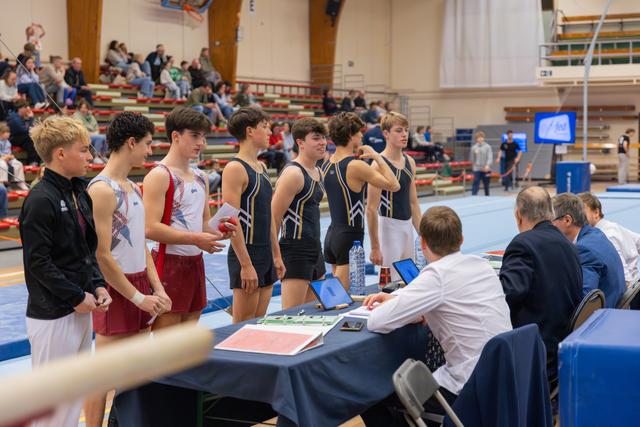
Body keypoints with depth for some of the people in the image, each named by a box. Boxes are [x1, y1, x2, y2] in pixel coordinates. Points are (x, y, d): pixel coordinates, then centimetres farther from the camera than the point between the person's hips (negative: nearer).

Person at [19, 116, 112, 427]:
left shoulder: (79, 194, 8)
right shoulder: (40, 200, -17)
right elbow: (38, 262, -18)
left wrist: (97, 286, 3)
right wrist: (77, 298, -15)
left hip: (81, 309, 9)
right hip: (52, 315, -8)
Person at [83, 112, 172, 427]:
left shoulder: (134, 188, 12)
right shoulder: (102, 189, -16)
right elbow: (102, 256, -19)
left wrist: (157, 289, 5)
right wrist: (139, 298, -16)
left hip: (140, 286, 9)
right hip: (117, 289, -9)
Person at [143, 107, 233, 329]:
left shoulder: (201, 177, 15)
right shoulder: (159, 176, -10)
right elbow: (151, 228, -19)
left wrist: (217, 230, 2)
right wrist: (196, 239, -22)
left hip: (196, 262, 8)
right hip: (169, 263, -8)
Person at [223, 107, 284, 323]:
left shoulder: (261, 167, 14)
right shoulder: (235, 168, -13)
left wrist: (276, 255, 18)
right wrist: (246, 265, -21)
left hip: (266, 256, 9)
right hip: (246, 255, -9)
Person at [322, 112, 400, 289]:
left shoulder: (326, 166, 7)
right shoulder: (356, 166, -15)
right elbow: (393, 185, -9)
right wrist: (377, 157, -2)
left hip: (331, 235, 8)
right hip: (350, 236, -8)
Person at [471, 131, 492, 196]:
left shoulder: (487, 147, -3)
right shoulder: (474, 147, 3)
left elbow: (490, 157, -12)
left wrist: (488, 165, -25)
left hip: (486, 169, 0)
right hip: (477, 169, 0)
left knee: (486, 185, 11)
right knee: (475, 184, -8)